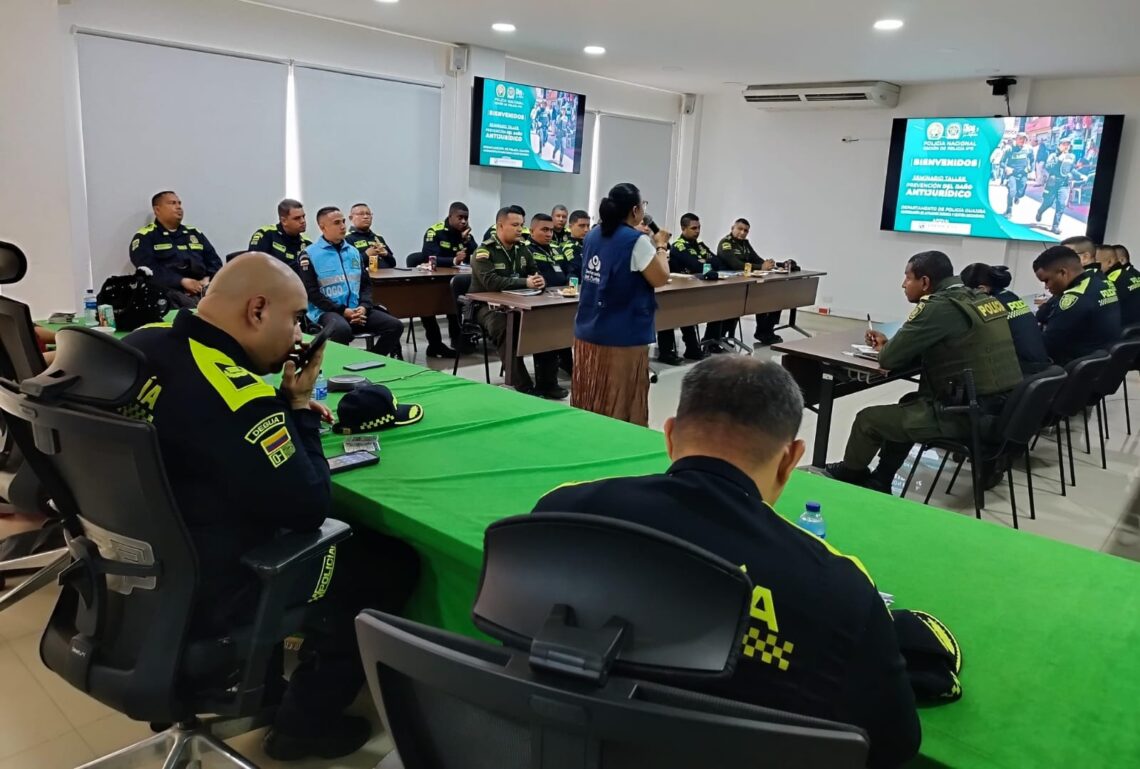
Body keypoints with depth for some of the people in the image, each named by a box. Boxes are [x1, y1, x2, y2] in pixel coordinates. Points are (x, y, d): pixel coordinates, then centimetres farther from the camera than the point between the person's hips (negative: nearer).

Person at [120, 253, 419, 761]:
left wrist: (284, 410, 3)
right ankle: (304, 723, 21)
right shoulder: (233, 396, -31)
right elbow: (307, 509, -24)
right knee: (394, 563, 3)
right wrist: (297, 406, -14)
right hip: (199, 592, -9)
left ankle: (263, 686, 38)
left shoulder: (143, 343, -3)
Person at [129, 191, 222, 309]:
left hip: (202, 287, 4)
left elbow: (214, 260, 19)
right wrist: (183, 281, -17)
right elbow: (150, 269, -6)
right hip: (170, 290, -4)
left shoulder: (194, 233, 26)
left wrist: (208, 279, -4)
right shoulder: (144, 237, 10)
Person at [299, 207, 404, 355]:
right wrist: (343, 311, -15)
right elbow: (311, 292, -7)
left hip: (356, 310, 6)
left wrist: (364, 306, -5)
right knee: (342, 330, -39)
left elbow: (366, 283, 16)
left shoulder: (353, 251, 17)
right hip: (327, 311, -6)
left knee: (395, 326, -13)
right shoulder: (310, 254, -1)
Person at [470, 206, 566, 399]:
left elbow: (537, 273, 10)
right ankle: (525, 389, -32)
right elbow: (491, 282, -28)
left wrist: (540, 280, -16)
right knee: (505, 329, -36)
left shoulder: (522, 250, 9)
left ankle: (546, 383, -6)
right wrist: (525, 283, -32)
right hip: (487, 306, -6)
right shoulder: (484, 251, -14)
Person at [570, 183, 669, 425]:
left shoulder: (593, 235, 9)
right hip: (622, 337, -7)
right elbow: (660, 278, -9)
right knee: (621, 405, 1)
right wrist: (660, 246, 4)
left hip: (587, 332, 8)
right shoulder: (636, 241, -14)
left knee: (589, 400, 14)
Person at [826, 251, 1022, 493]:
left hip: (970, 414, -9)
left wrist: (882, 349, 10)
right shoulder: (982, 299, 11)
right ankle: (879, 481, 35)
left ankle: (845, 476, 32)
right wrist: (890, 344, 15)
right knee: (910, 404, 30)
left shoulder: (938, 307, -16)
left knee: (869, 419, 5)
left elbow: (889, 359, -13)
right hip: (1003, 408, 9)